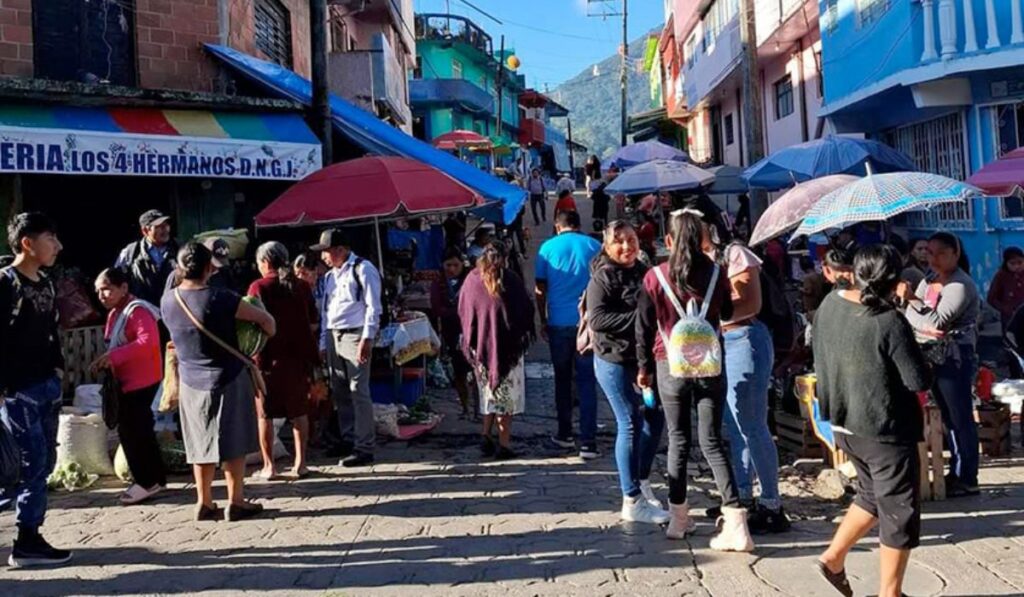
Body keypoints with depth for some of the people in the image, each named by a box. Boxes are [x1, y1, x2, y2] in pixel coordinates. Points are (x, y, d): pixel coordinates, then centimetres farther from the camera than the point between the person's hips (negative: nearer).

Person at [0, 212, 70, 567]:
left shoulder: (47, 286, 14)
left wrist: (58, 370, 13)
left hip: (47, 386, 8)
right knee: (32, 462, -7)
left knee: (44, 462, 9)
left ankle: (29, 539, 18)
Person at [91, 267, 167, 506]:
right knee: (138, 430, 15)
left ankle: (148, 481, 1)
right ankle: (155, 478, 23)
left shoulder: (137, 311, -17)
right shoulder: (115, 313, 15)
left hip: (141, 380, -10)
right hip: (128, 380, 10)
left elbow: (148, 342, -31)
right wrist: (106, 361, 1)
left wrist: (114, 356, -32)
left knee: (131, 431, -8)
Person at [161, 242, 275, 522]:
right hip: (228, 380, -5)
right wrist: (269, 336, 7)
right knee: (234, 444, 5)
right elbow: (264, 318, -13)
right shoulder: (219, 299, -19)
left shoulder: (167, 302, -2)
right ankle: (236, 502, 8)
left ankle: (204, 503, 16)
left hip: (190, 382, 5)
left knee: (201, 445, 12)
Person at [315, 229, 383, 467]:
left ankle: (364, 448, -5)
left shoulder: (363, 269, -6)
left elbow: (373, 307, -11)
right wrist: (323, 343, 16)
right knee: (340, 393, 12)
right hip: (333, 337, 8)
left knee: (358, 392, -8)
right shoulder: (330, 275, 18)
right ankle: (348, 440, 22)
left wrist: (367, 339, -18)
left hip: (354, 335, -8)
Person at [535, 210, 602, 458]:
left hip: (559, 323, 0)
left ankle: (565, 434, 22)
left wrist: (543, 321, 12)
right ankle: (588, 442, -6)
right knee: (587, 382, 1)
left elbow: (540, 289, 3)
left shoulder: (548, 247, 2)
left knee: (562, 379, 15)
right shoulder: (594, 246, 3)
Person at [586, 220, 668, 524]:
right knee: (630, 423, -6)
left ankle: (642, 481, 33)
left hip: (645, 358, 7)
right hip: (616, 361, -7)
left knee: (655, 418, 13)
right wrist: (637, 318, -22)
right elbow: (596, 318, -20)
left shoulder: (645, 272, 13)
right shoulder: (602, 278, -9)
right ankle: (632, 501, 2)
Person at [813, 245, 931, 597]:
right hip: (885, 428, -7)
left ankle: (834, 557, 28)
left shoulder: (829, 304, -1)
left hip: (844, 423, 7)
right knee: (900, 509, 7)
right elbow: (919, 381, -17)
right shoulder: (890, 322, -22)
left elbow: (821, 362, 11)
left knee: (873, 495, 26)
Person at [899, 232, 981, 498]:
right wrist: (926, 328, -12)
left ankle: (968, 480, 2)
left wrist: (911, 298, -22)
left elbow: (937, 321, -22)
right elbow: (910, 316, 6)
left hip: (956, 358, -8)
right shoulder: (929, 281, 12)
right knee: (948, 417, 14)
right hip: (934, 356, 8)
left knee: (961, 418, -4)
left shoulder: (961, 285, -13)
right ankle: (956, 472, 23)